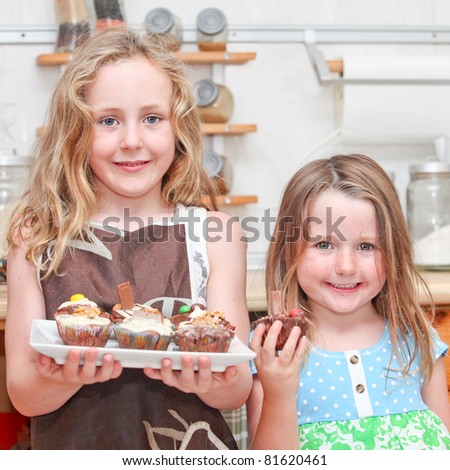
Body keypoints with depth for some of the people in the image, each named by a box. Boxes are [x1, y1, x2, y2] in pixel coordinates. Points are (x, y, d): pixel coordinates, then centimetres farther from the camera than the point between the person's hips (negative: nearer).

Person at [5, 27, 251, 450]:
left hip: (190, 450, 0)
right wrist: (66, 375, -22)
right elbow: (22, 396, -3)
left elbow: (238, 393, -3)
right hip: (73, 448, 1)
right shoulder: (36, 238, -3)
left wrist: (207, 381, -23)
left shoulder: (216, 235, -4)